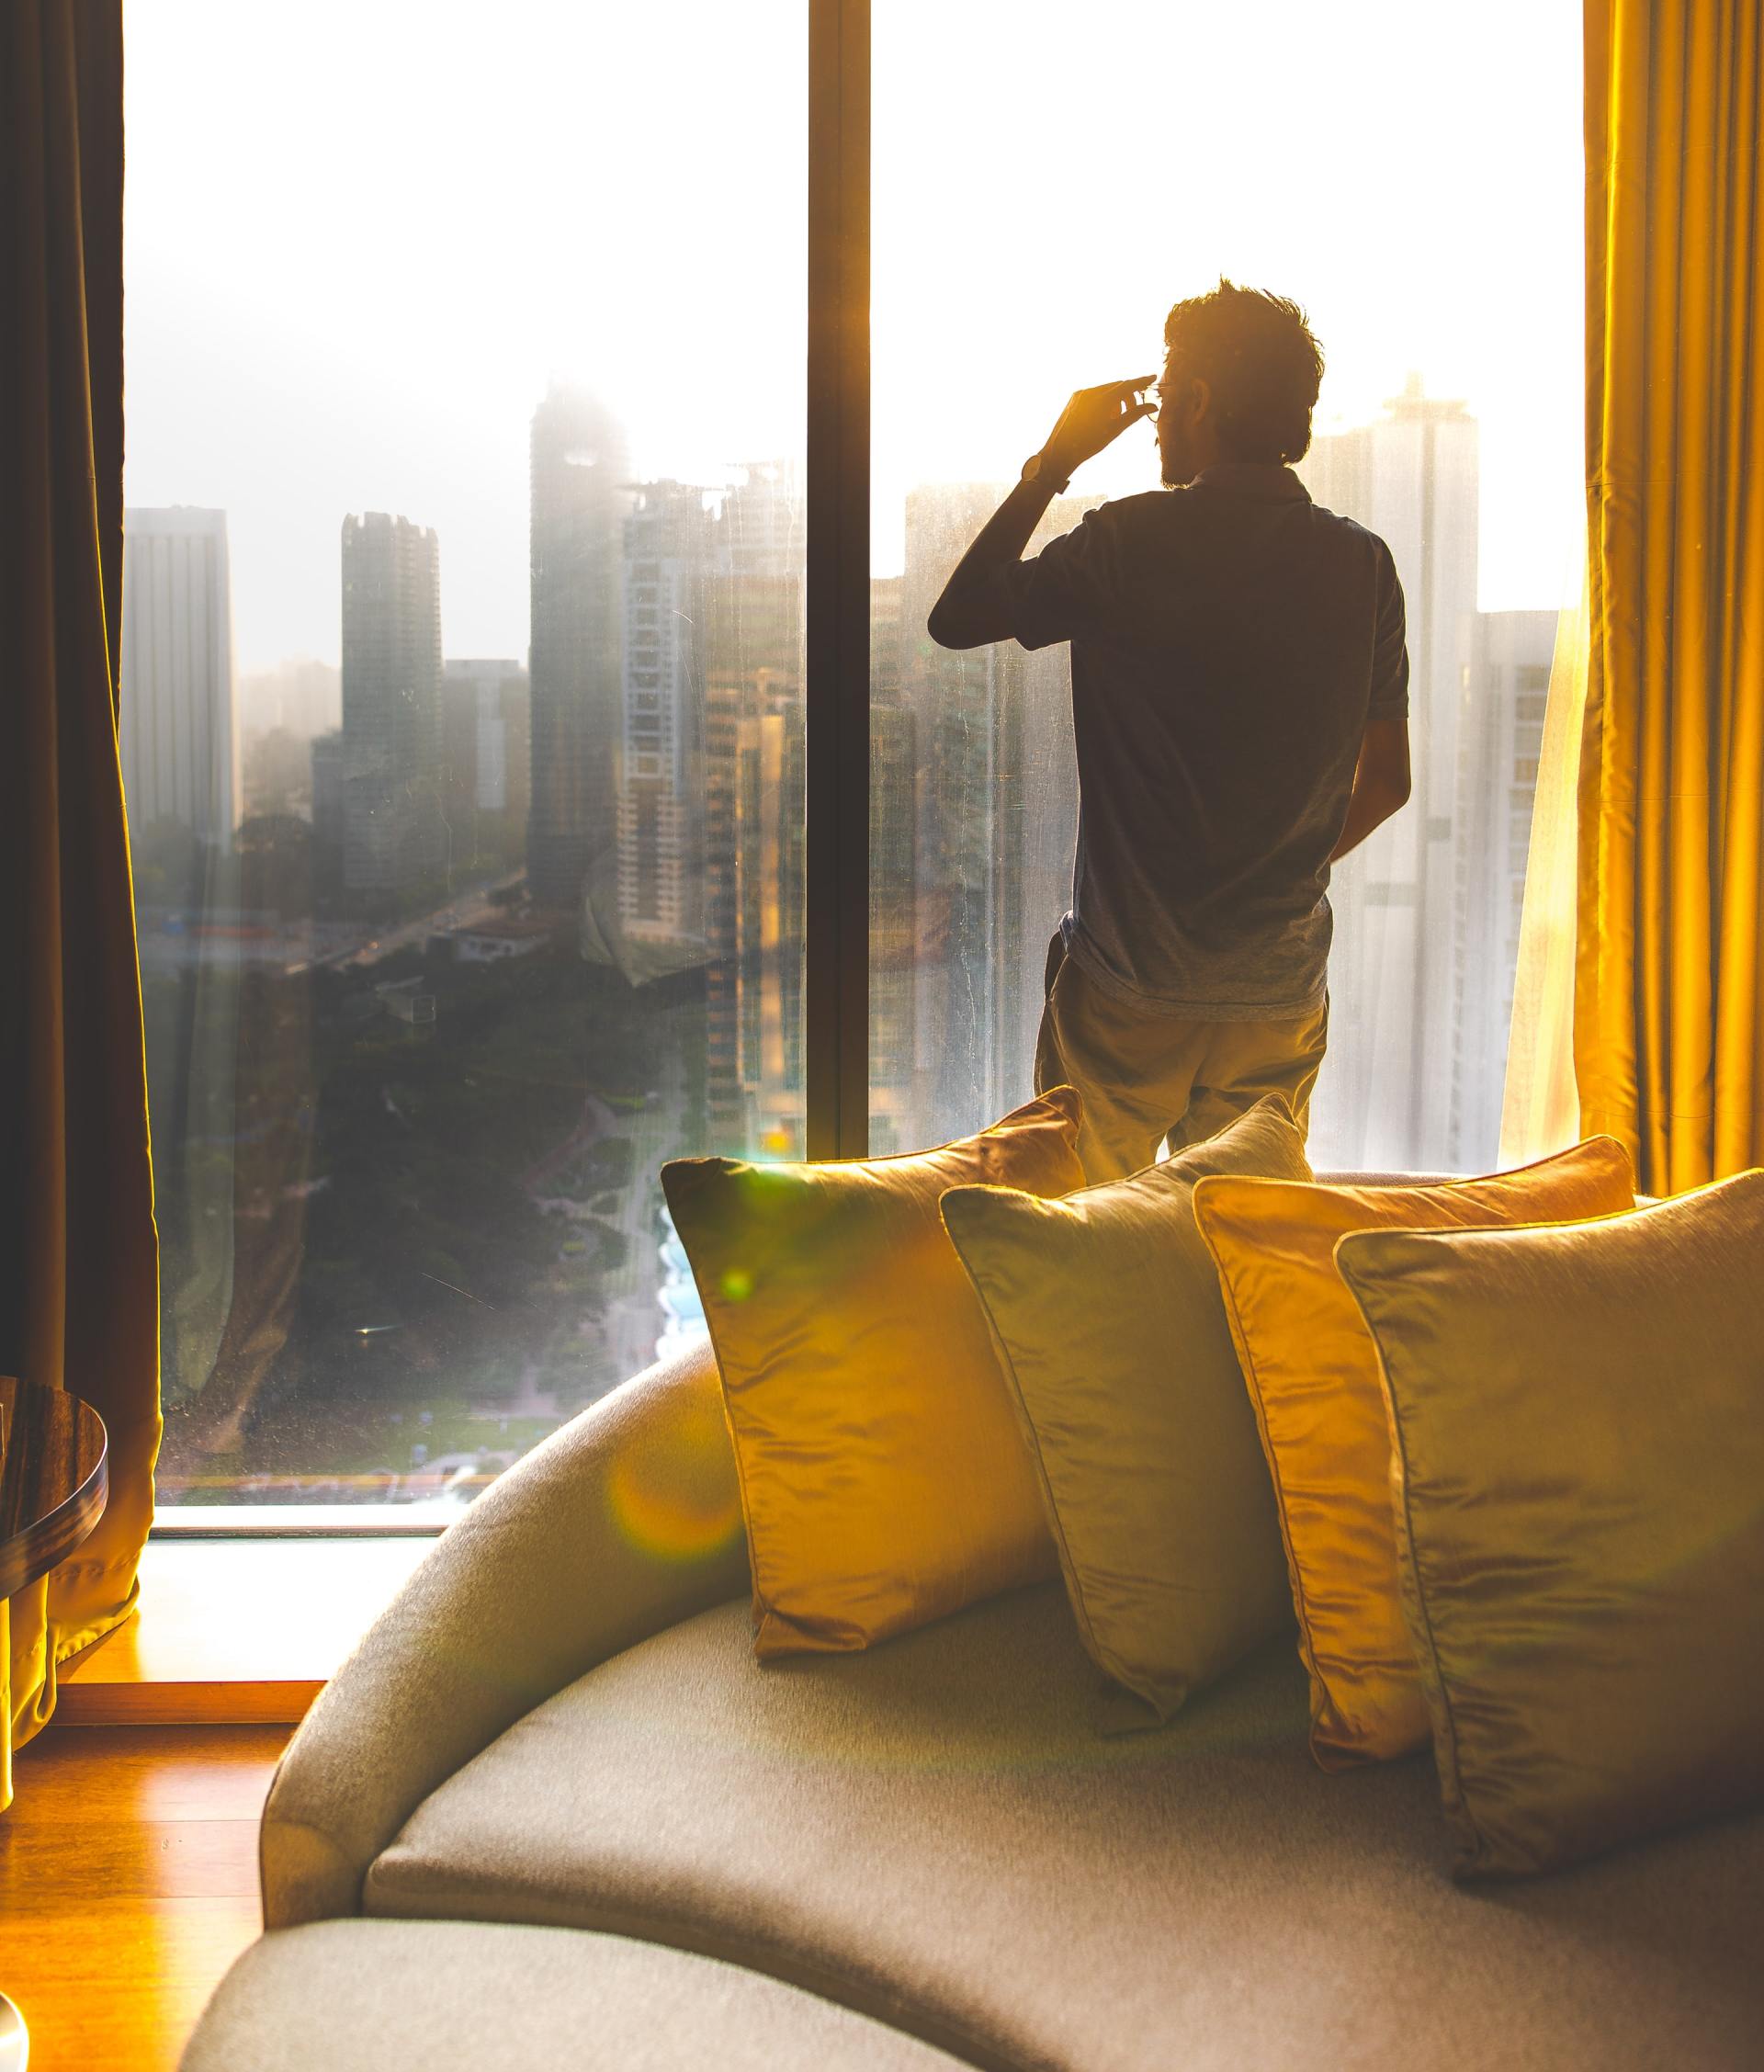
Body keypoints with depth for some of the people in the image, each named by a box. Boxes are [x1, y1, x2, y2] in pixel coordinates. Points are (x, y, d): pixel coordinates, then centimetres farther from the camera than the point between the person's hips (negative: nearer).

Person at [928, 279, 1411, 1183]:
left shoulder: (1131, 542, -11)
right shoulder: (1361, 563, 3)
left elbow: (955, 617, 2)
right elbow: (1386, 780, 10)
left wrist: (1049, 464, 7)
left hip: (1130, 981, -4)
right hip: (1282, 988, 4)